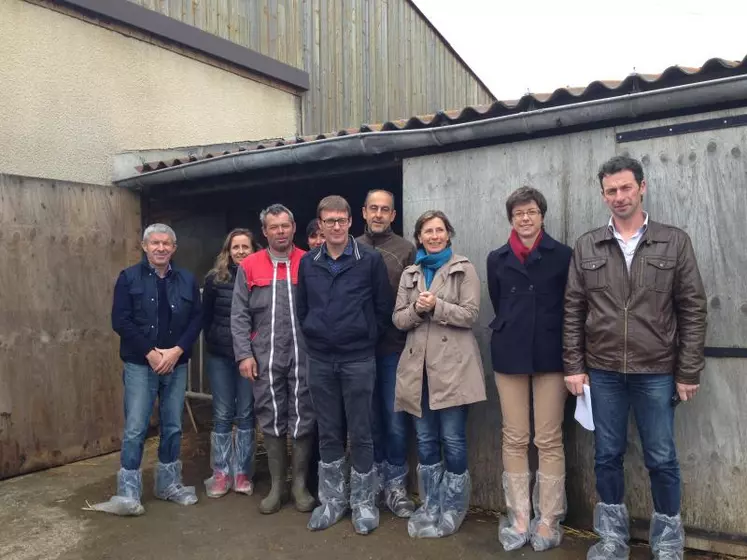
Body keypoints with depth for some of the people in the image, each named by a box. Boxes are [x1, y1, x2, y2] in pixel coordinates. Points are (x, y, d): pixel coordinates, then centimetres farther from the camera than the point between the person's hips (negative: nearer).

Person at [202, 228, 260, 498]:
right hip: (220, 356, 1)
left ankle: (242, 473, 18)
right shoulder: (215, 278, 1)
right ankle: (220, 473, 18)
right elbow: (205, 316, 8)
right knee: (222, 415, 7)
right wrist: (214, 341, 4)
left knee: (245, 414, 7)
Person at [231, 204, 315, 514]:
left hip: (304, 355, -1)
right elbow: (239, 315, 4)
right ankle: (277, 484, 24)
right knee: (271, 421, 10)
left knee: (303, 420, 6)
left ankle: (300, 483, 22)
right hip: (265, 357, 1)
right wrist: (244, 354, -3)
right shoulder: (249, 266, 5)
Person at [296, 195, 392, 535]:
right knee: (328, 433, 12)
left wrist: (366, 339, 1)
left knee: (360, 434, 5)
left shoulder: (371, 260, -5)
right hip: (320, 360, 3)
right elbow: (302, 309, 12)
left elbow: (383, 308, -1)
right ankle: (332, 501, 26)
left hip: (359, 360, -3)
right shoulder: (308, 263, 4)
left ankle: (363, 504, 20)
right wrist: (315, 338, 7)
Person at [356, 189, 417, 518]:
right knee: (370, 416, 12)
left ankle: (395, 484, 19)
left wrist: (409, 338, -8)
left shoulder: (406, 251, 0)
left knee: (395, 418, 5)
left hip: (394, 346, -2)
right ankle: (376, 474, 28)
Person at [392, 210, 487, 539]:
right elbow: (398, 319, 9)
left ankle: (452, 511, 17)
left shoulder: (464, 269, 2)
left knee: (453, 440, 1)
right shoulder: (410, 274, 14)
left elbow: (470, 315, -6)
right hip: (418, 366, 4)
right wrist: (417, 309, -10)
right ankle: (430, 506, 26)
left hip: (452, 366, -4)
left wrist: (437, 306, -18)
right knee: (425, 441, 11)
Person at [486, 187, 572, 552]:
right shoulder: (497, 259, 8)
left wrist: (570, 354, 4)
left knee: (549, 440, 2)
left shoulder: (563, 255, 1)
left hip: (550, 355, -2)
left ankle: (548, 520, 14)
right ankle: (519, 518, 16)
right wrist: (511, 338, 11)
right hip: (509, 355, 2)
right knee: (514, 439, 6)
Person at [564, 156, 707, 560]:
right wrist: (573, 366, 0)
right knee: (607, 456, 11)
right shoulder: (586, 247, 3)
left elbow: (693, 310, -1)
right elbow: (573, 311, 4)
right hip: (602, 372, 2)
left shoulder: (674, 242, -1)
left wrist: (688, 372, -4)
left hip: (657, 373, -1)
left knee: (662, 459, 9)